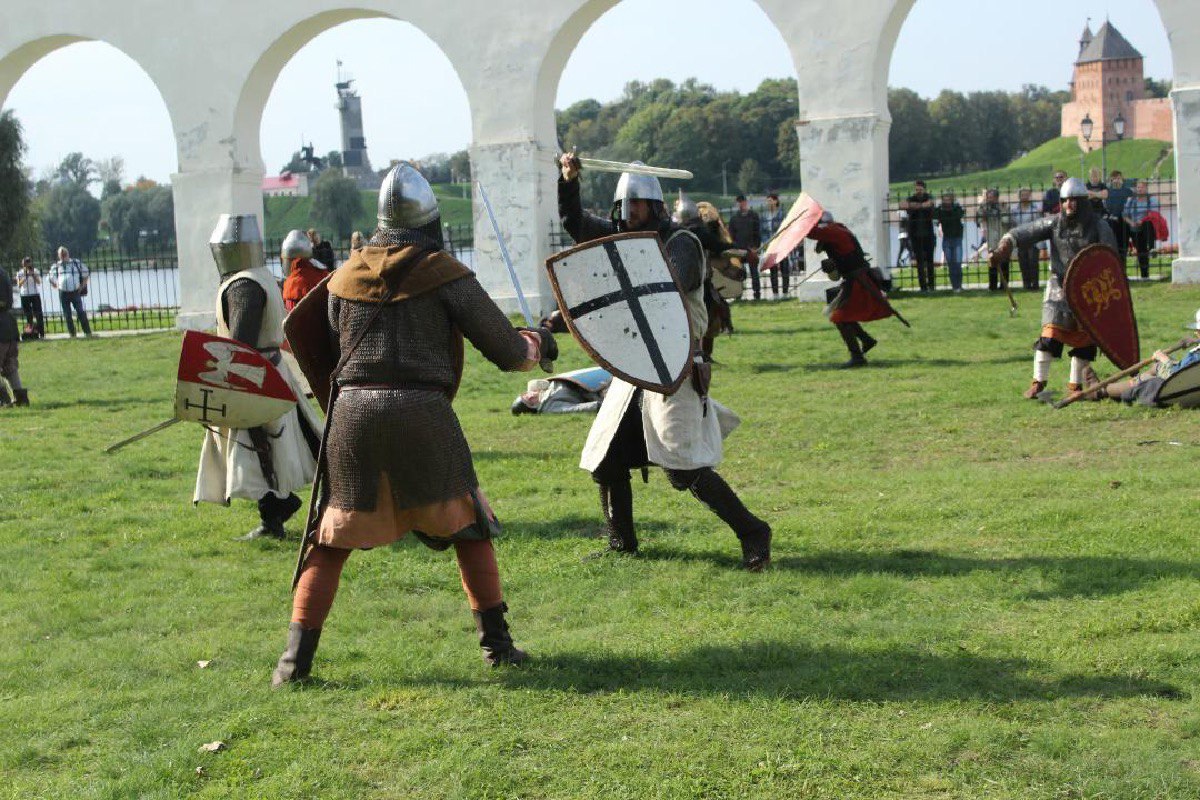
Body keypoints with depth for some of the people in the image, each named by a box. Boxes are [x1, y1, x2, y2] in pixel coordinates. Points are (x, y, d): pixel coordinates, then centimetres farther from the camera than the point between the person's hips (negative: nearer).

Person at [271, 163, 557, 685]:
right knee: (465, 526, 15)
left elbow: (332, 348, 18)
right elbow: (507, 352, 4)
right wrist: (537, 344, 25)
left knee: (333, 537, 12)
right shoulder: (445, 274, 2)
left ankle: (296, 657, 8)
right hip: (422, 411, -2)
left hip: (352, 409, 2)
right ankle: (496, 642, 16)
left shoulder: (345, 276, 12)